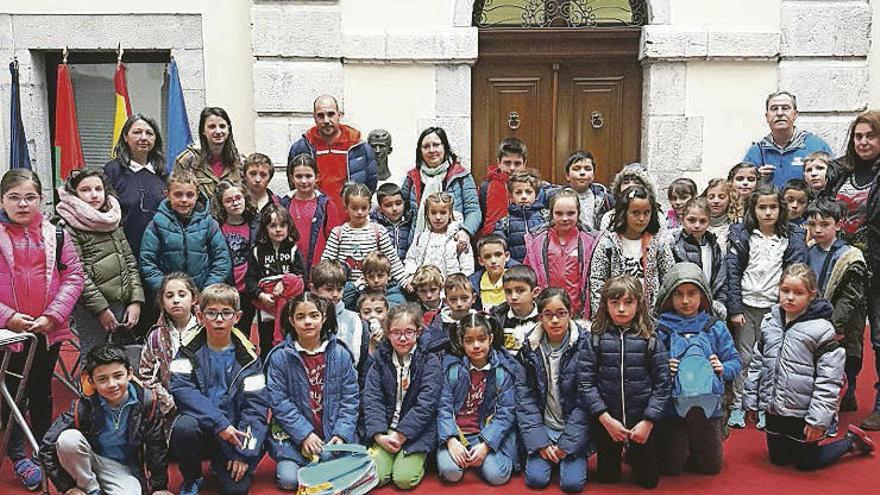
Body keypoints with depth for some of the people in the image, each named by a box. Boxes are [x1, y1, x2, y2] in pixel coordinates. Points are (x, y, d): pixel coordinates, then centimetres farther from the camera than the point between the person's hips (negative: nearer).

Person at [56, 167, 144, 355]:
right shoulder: (68, 227, -6)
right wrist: (101, 309, -14)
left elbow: (130, 262, 13)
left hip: (122, 304, 6)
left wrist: (136, 301, 3)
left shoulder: (112, 221, 14)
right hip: (91, 310, -6)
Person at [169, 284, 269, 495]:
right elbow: (181, 389, -15)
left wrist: (245, 452, -13)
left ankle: (220, 466, 20)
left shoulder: (246, 356, 0)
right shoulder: (190, 350, 0)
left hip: (234, 433, 0)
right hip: (201, 423, 0)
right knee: (184, 426, -32)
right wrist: (219, 422, -25)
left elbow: (256, 404, -4)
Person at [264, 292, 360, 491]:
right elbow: (279, 402, -9)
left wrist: (341, 434, -11)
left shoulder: (340, 354, 0)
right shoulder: (279, 357, -5)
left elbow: (350, 399, 0)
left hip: (334, 434, 1)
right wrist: (305, 434, -15)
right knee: (289, 481, -15)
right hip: (293, 435, -1)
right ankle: (285, 465, 17)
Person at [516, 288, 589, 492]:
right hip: (543, 427, 2)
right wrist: (539, 441, -11)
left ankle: (570, 455, 16)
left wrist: (567, 444, -14)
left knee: (572, 482, -15)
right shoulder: (530, 348, -3)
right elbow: (525, 396, -3)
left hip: (573, 429, -2)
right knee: (535, 479, -14)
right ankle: (547, 454, 17)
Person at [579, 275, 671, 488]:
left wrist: (648, 422, -13)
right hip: (605, 421, 0)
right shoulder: (594, 341, -5)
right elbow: (585, 383, -9)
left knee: (648, 479, 10)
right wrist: (606, 419, -16)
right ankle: (617, 455, 44)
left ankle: (633, 455, 39)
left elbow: (662, 384, -6)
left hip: (642, 422, 0)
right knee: (607, 477, 13)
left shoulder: (651, 341, -4)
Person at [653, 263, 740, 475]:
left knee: (711, 466, 13)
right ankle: (677, 449, 38)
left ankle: (690, 450, 42)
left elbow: (736, 362, 6)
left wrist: (723, 368, -15)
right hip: (671, 408, -2)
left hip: (708, 407, 2)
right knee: (671, 468, 5)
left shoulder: (715, 327, 1)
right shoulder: (660, 328, -5)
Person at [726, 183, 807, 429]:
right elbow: (732, 272, -3)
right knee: (743, 357, 6)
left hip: (776, 307, 0)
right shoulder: (742, 235, 0)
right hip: (746, 306, 0)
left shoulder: (793, 237, 1)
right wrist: (734, 308, -8)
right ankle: (738, 406, 14)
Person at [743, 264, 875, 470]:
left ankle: (852, 441, 29)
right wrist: (751, 401, 8)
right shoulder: (770, 322, 1)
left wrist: (818, 419, -18)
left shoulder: (822, 330, -15)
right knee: (778, 459, 16)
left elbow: (829, 380, -16)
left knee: (806, 463, 10)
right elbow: (757, 364, 9)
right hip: (773, 410, 5)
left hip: (802, 413, -5)